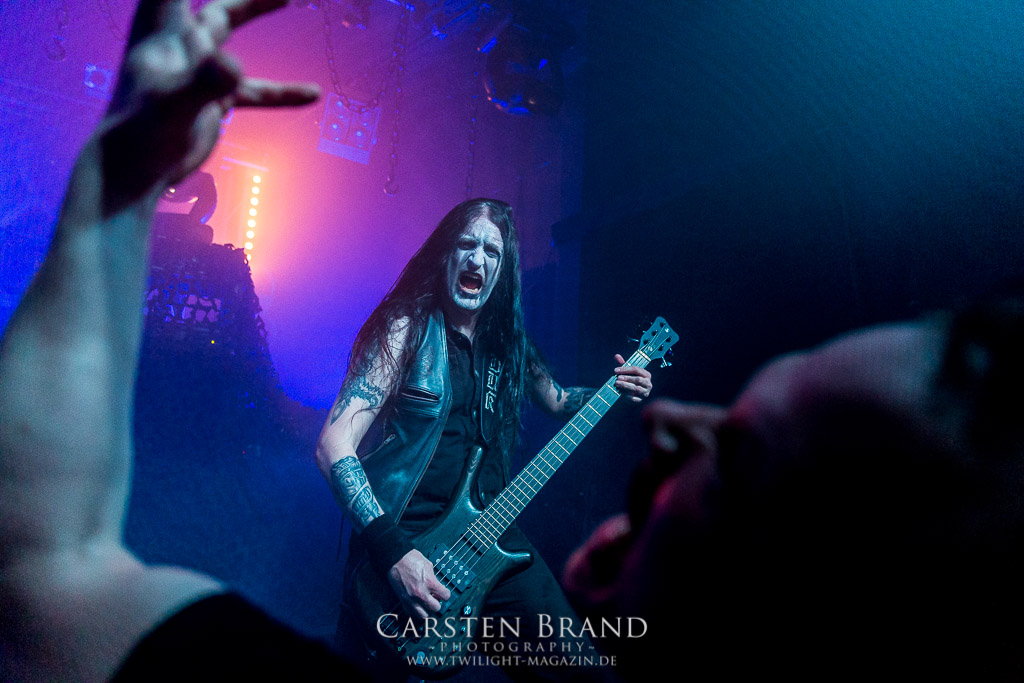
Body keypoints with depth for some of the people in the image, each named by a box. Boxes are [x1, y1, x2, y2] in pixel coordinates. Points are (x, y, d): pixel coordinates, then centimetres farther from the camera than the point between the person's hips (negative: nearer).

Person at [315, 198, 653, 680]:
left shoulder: (508, 343, 8)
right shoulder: (407, 329, -9)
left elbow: (558, 401, 27)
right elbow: (334, 445, -17)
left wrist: (617, 388, 8)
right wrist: (390, 550, -25)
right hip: (405, 539, -4)